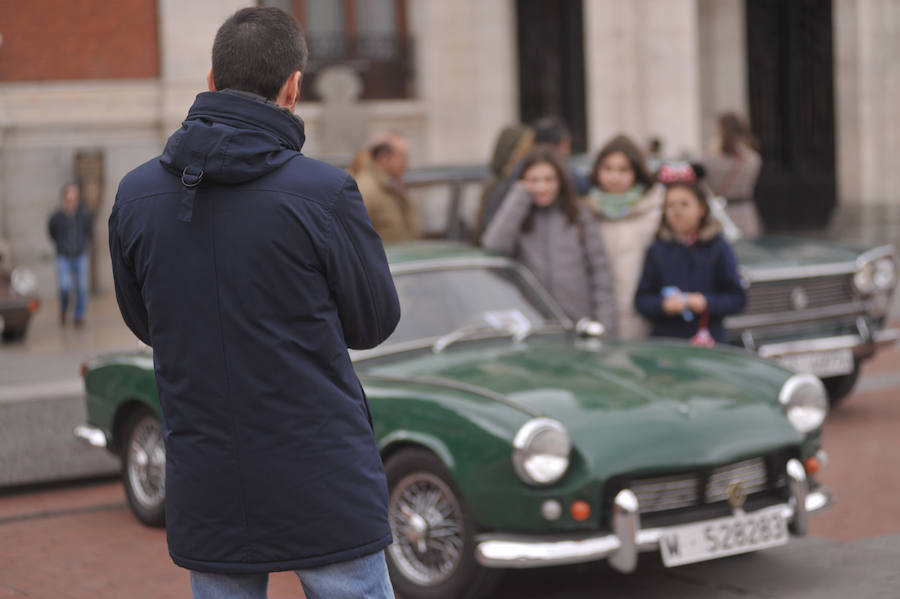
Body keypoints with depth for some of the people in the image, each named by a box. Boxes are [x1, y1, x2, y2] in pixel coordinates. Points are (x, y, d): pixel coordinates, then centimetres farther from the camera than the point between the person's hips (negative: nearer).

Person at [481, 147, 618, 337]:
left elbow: (599, 270, 6)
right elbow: (493, 247, -14)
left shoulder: (579, 215, 7)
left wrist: (606, 328, -1)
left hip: (579, 323, 1)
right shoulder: (517, 217, 7)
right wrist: (520, 196, -7)